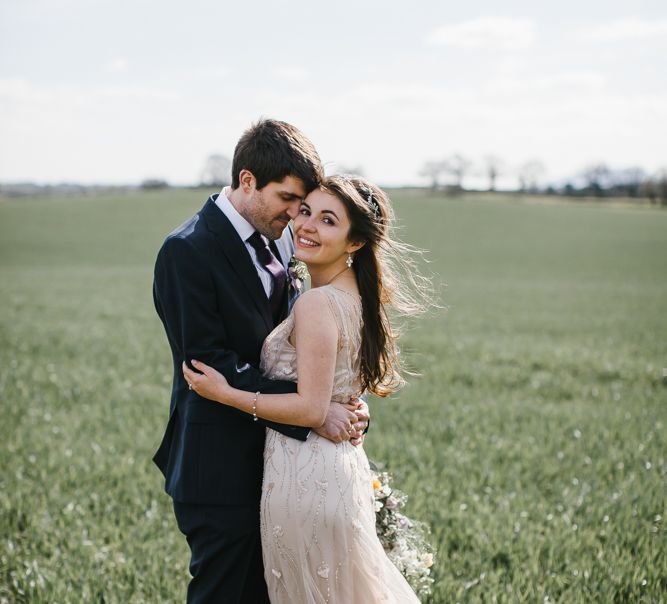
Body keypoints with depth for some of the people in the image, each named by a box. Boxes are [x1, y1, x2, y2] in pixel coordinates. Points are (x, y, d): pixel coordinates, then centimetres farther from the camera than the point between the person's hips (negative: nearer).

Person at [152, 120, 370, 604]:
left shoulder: (281, 240, 7)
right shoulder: (187, 252, -17)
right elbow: (211, 363, -22)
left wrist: (345, 401, -7)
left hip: (276, 458, 8)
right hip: (221, 468, -7)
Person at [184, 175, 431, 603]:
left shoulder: (317, 303, -21)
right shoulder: (353, 295, 6)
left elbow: (311, 409, -22)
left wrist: (225, 394, -17)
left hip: (306, 475, -9)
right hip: (343, 463, 9)